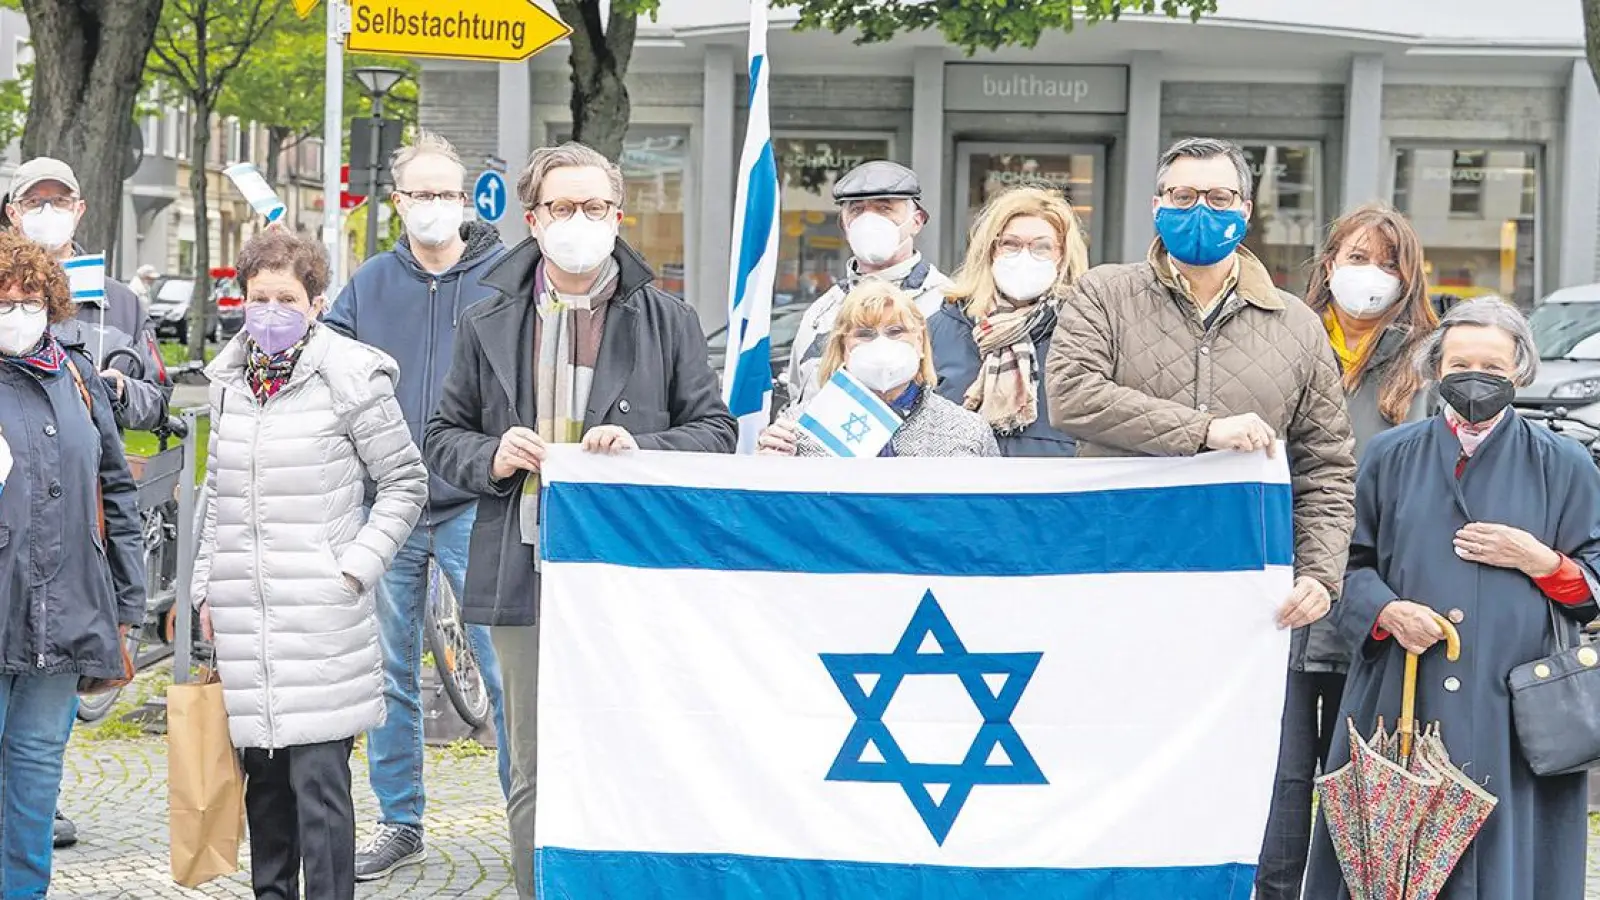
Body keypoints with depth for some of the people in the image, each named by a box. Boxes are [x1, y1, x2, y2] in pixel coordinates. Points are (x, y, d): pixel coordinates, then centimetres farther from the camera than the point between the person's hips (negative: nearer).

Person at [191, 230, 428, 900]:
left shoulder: (350, 378, -4)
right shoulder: (230, 380, 12)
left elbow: (406, 482, 1)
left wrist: (355, 566, -8)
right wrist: (208, 586, 16)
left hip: (320, 610, -5)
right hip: (243, 612, 5)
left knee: (319, 780, -7)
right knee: (264, 775, 12)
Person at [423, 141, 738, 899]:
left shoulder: (668, 322, 6)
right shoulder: (487, 325, 10)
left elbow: (716, 430, 6)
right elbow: (443, 438, 15)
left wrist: (642, 448, -12)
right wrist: (491, 457, -6)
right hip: (526, 576, 2)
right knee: (534, 777, 7)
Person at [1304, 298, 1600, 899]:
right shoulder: (1390, 457, 11)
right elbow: (1350, 562, 10)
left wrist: (1536, 560, -8)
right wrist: (1386, 611, -9)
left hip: (1511, 709, -1)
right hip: (1401, 702, 1)